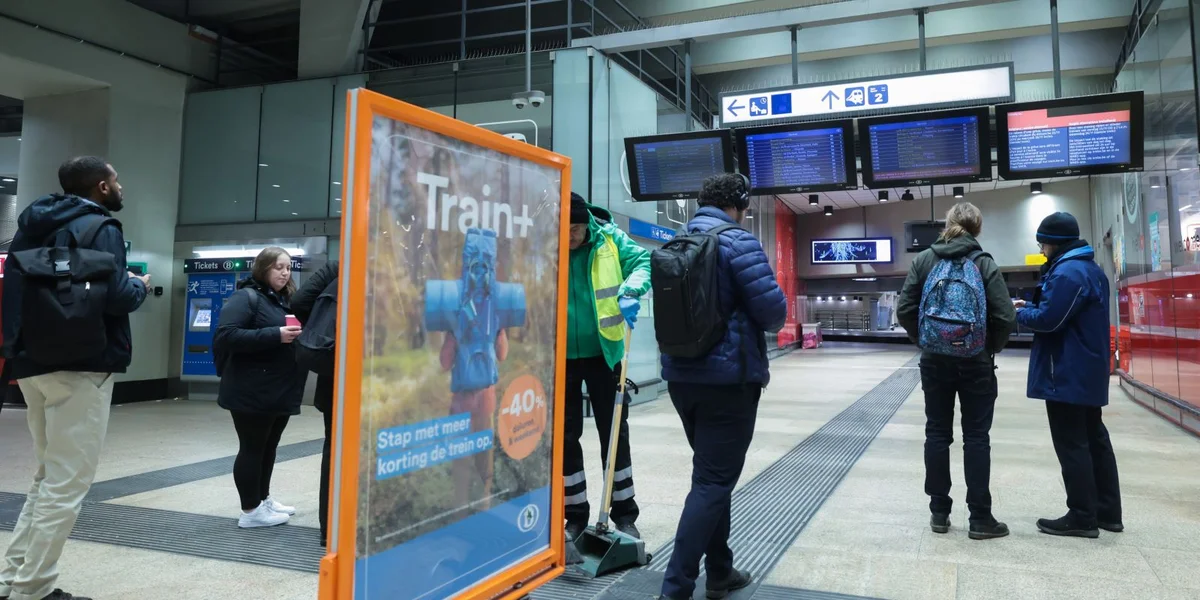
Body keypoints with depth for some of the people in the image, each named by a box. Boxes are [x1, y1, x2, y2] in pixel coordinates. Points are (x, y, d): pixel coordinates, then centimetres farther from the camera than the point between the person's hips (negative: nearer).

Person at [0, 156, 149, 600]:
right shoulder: (99, 227, -9)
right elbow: (115, 297, -20)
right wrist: (140, 286, -1)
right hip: (80, 368, -9)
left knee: (48, 478, 18)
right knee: (66, 485, -3)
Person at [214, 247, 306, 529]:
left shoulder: (286, 300, 15)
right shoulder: (246, 297, -10)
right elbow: (226, 335, -21)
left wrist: (300, 336, -1)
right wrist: (274, 335, -26)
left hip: (280, 391, 8)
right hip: (252, 393, -8)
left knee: (269, 447, 17)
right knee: (252, 448, 1)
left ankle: (263, 499, 31)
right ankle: (251, 510, 11)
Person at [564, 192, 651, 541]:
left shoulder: (609, 239, -7)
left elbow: (643, 261, -11)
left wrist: (630, 291, -32)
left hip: (603, 353, 0)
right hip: (559, 358, 1)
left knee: (614, 432, 9)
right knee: (565, 436, 9)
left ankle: (624, 513, 23)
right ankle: (575, 515, 24)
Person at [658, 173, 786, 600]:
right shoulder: (737, 242, -11)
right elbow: (774, 310, -15)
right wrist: (761, 322, 5)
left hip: (681, 375, 7)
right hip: (729, 377, -7)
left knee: (711, 473, 18)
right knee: (713, 480, -2)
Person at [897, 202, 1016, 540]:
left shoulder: (924, 260, 0)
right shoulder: (984, 264, -5)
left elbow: (904, 310, -4)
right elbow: (1005, 318, -11)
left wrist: (923, 340, 9)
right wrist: (993, 347, 7)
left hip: (934, 360, 2)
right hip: (975, 362, -2)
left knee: (937, 433, 9)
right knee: (976, 437, 5)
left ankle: (939, 512, 15)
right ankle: (980, 518, 11)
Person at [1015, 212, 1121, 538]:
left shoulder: (1067, 272, -19)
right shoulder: (1090, 268, 15)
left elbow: (1048, 320, -23)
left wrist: (1018, 313, -5)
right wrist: (1030, 305, 8)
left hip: (1068, 374, -10)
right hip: (1088, 371, 10)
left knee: (1072, 445, -4)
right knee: (1094, 439, 15)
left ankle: (1082, 517, 3)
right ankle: (1107, 511, 23)